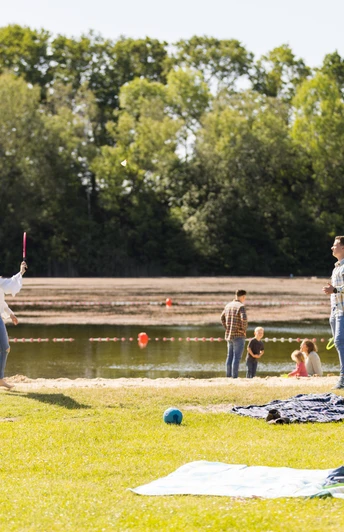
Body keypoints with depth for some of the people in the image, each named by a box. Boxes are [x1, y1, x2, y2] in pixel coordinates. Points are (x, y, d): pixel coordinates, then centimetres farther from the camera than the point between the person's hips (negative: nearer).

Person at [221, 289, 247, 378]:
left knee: (230, 357, 12)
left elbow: (222, 318, 21)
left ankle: (228, 376, 14)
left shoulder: (228, 305, 11)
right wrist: (244, 329, -11)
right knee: (237, 357, -6)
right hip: (239, 335, -7)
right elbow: (244, 319, -26)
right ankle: (234, 377, -9)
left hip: (229, 335, 7)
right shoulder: (241, 306, -13)